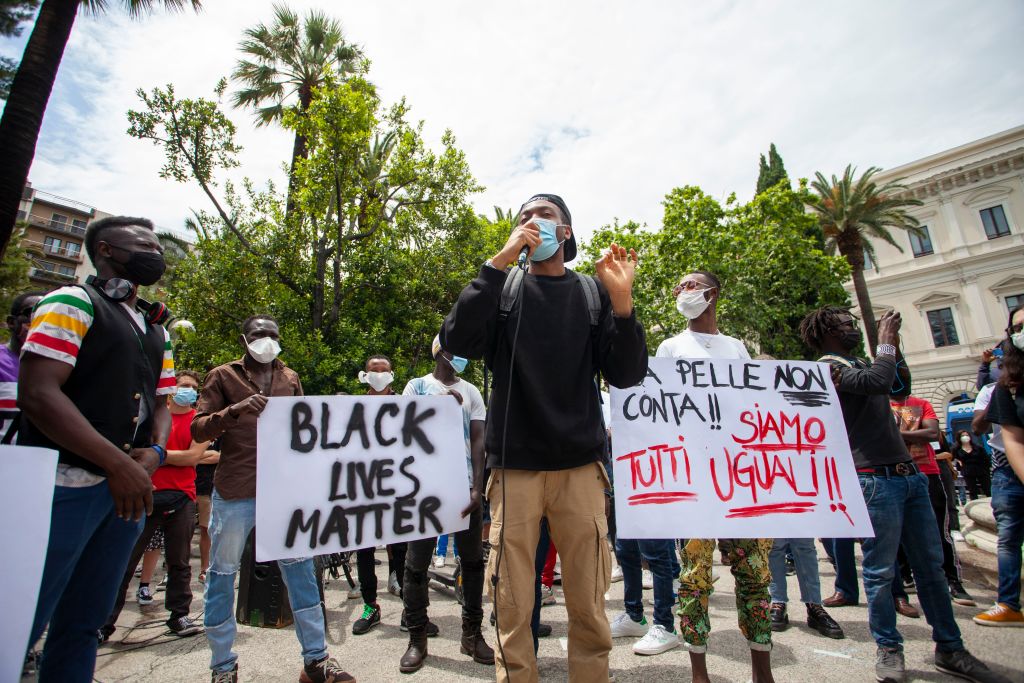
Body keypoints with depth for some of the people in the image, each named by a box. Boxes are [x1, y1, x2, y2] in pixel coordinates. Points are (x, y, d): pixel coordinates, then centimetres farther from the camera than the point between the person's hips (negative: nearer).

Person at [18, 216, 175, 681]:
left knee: (84, 624, 15)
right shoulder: (72, 304, -4)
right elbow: (37, 393, -15)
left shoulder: (157, 333, 17)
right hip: (67, 484, -6)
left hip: (130, 489, 6)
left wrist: (154, 453, -3)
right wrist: (118, 463, -19)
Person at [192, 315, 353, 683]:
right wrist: (235, 410, -20)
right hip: (234, 492, -2)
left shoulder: (290, 378, 14)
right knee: (222, 575, 8)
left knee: (301, 569, 5)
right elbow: (197, 430, -3)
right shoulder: (223, 376, 4)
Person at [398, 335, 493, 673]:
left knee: (473, 560, 9)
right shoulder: (417, 387, 5)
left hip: (464, 485, 2)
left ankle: (472, 634, 24)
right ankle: (416, 638, 21)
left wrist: (477, 487, -7)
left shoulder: (471, 392, 10)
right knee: (417, 563, 5)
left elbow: (478, 440, 3)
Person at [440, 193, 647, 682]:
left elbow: (626, 375, 1)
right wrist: (500, 261, -15)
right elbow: (458, 341, -11)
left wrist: (622, 302, -13)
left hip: (580, 466, 1)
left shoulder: (594, 292, 9)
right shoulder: (503, 287, 7)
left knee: (588, 605, 7)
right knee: (511, 606, 6)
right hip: (514, 466, 0)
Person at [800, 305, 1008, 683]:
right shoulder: (829, 368, -9)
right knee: (880, 571, 1)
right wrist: (886, 343, -11)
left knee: (931, 566, 14)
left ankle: (949, 649, 26)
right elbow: (878, 381, -24)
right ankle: (889, 648, 16)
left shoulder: (859, 364, 19)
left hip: (908, 473, 9)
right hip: (875, 479, -9)